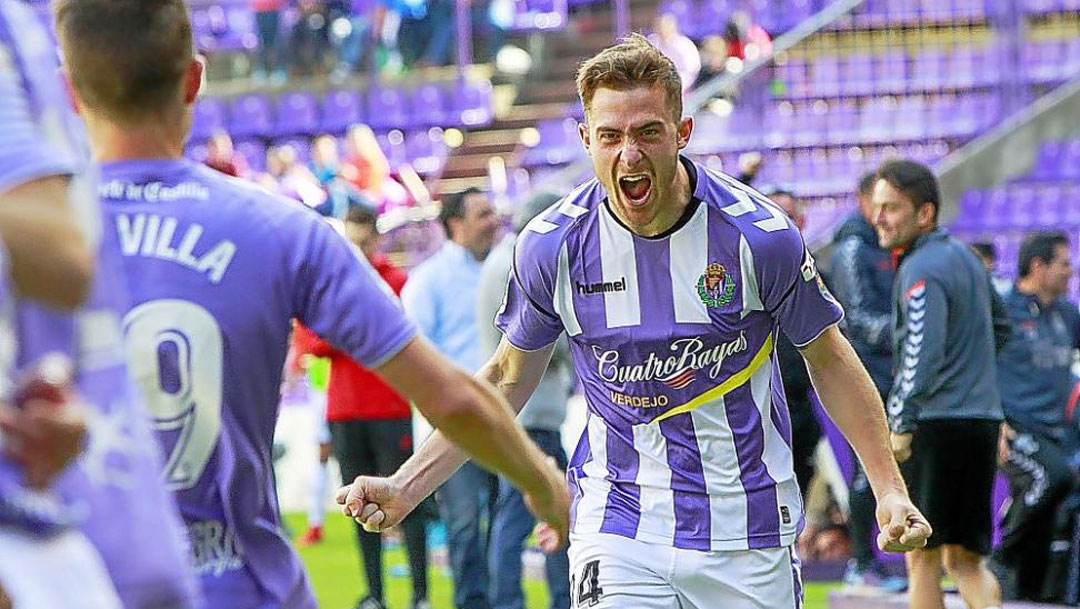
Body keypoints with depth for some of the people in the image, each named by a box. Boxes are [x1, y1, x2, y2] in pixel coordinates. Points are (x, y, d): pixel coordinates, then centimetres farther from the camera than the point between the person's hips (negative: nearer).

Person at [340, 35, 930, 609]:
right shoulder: (550, 246, -8)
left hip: (748, 534, 0)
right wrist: (403, 488, 1)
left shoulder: (759, 235, -12)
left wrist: (889, 488, -4)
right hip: (618, 532, 0)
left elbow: (827, 357, 4)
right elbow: (508, 378, 8)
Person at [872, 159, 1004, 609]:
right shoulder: (964, 256, 17)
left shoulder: (922, 270, -12)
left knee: (921, 555, 0)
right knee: (964, 559, 10)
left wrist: (901, 424, -23)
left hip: (938, 423, -9)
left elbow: (921, 357, -22)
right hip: (982, 419, 9)